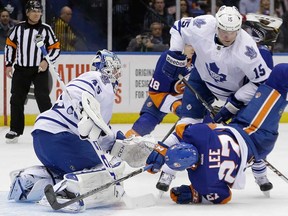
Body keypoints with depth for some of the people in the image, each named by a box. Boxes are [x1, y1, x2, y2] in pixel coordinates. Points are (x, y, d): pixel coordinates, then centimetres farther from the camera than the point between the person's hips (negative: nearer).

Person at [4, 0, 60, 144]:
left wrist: (47, 61, -13)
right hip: (21, 70, 3)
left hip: (40, 70, -3)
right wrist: (9, 64, 7)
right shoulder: (19, 28, 2)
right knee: (16, 100, 5)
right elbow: (10, 45, 11)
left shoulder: (46, 29, -3)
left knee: (43, 99, -12)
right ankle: (15, 130, 16)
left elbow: (55, 48, 1)